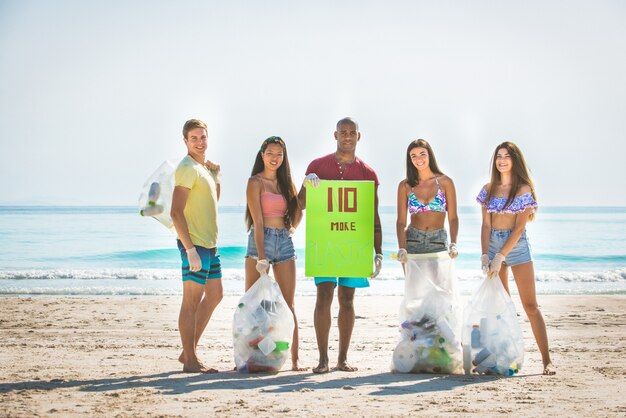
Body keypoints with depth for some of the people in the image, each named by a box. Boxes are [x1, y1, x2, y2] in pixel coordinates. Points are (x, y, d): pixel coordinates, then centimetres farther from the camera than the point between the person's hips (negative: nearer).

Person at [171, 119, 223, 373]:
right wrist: (190, 249, -24)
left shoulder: (204, 168, 16)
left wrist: (216, 178, 13)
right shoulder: (187, 168, -13)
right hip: (194, 244, -10)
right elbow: (176, 212, -20)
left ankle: (189, 352, 23)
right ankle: (190, 361, 3)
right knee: (192, 300, -4)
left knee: (214, 295, 16)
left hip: (209, 243, 10)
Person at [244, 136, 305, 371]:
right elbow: (258, 221, -11)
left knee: (288, 304, 3)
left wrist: (292, 228, 8)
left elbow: (297, 210, 28)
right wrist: (261, 257, -18)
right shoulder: (256, 182, -3)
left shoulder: (285, 182, 14)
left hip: (285, 241, 5)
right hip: (261, 240, -5)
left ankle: (295, 359, 4)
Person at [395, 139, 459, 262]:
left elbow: (453, 218, 0)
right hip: (412, 241, 0)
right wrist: (402, 248, -13)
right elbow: (401, 222, 1)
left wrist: (453, 244, -15)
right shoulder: (405, 186, 4)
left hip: (438, 242, 0)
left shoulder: (445, 182, 3)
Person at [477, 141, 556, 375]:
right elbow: (486, 225, 5)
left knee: (530, 305, -7)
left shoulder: (524, 189, -4)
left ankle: (546, 360, -6)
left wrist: (500, 257, -16)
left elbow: (519, 227, -10)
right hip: (493, 244, 4)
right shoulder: (489, 189, 8)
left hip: (516, 245, -4)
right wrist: (484, 255, -7)